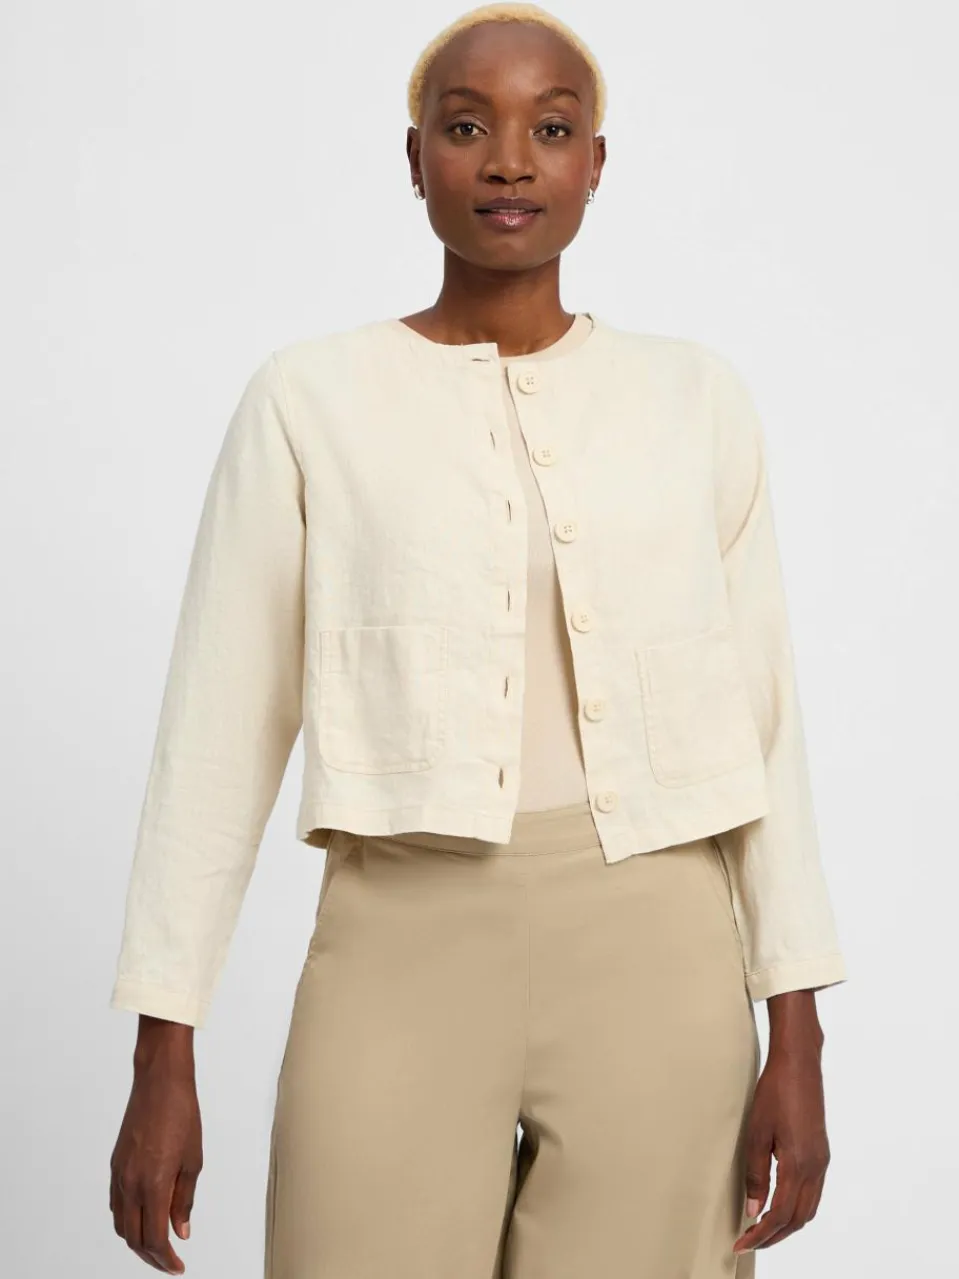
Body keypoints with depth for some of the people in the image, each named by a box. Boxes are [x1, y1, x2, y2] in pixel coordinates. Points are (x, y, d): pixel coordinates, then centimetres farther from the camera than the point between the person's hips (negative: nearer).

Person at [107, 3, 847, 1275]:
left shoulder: (696, 396, 6)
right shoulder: (310, 399, 0)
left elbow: (760, 721, 6)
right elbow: (218, 734, 1)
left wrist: (796, 1036, 2)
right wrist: (164, 1056, -2)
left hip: (653, 969, 2)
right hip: (403, 965, -1)